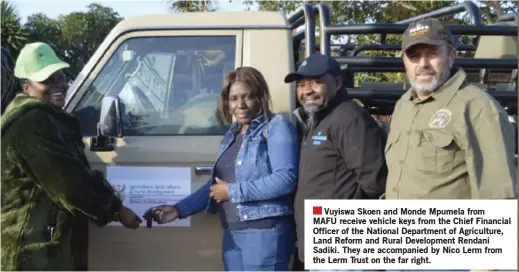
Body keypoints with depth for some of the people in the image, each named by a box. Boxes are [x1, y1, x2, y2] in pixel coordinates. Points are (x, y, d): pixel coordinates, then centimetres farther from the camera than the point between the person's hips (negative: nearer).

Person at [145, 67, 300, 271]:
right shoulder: (232, 134, 16)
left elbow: (285, 179, -20)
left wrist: (233, 191, -15)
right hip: (232, 233, 8)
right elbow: (215, 184, 18)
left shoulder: (277, 126, -8)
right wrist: (180, 209, 8)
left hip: (265, 231, -8)